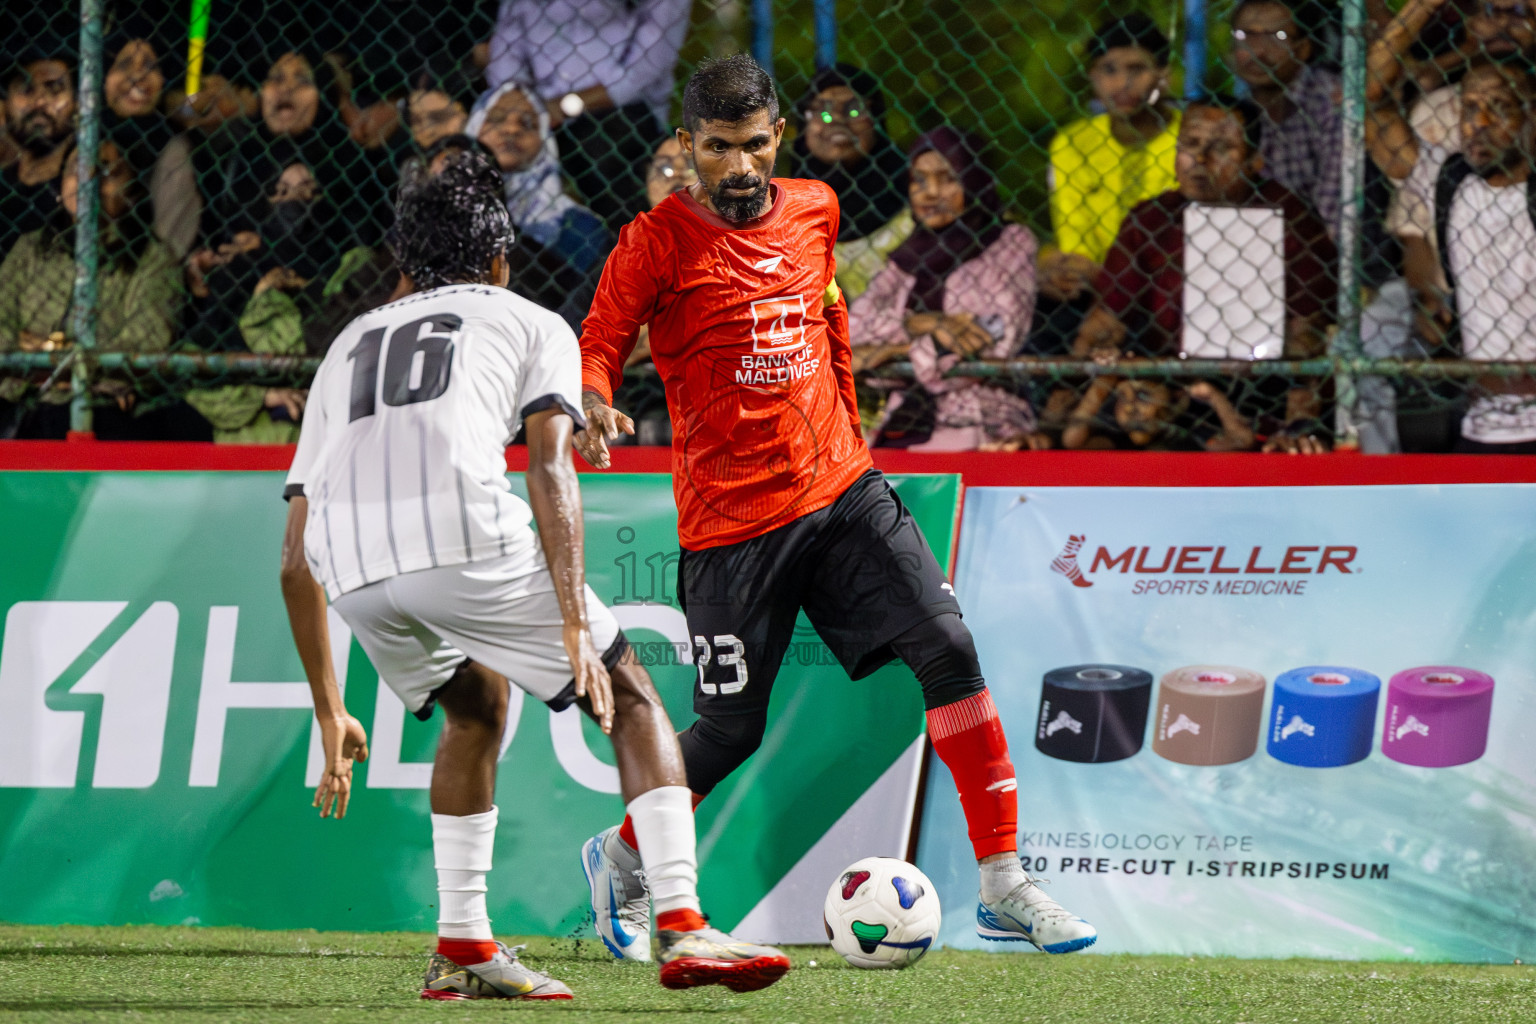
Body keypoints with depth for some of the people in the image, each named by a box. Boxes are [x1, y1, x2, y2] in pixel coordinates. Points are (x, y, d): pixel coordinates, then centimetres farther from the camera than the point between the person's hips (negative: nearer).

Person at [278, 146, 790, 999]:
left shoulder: (349, 346, 36)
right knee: (631, 698, 13)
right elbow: (548, 468, 2)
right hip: (464, 533, -4)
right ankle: (682, 928, 0)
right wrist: (574, 627, -5)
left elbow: (295, 562, 31)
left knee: (476, 708, 31)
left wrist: (329, 716, 35)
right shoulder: (531, 323, 24)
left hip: (350, 566, 4)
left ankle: (462, 947, 24)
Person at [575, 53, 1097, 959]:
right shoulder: (660, 240, -9)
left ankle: (1004, 884, -5)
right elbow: (600, 340, -11)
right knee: (730, 730, 0)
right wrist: (595, 404, -32)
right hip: (731, 520, -4)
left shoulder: (814, 211, 7)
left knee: (948, 650, -10)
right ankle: (622, 858, 29)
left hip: (841, 489, 5)